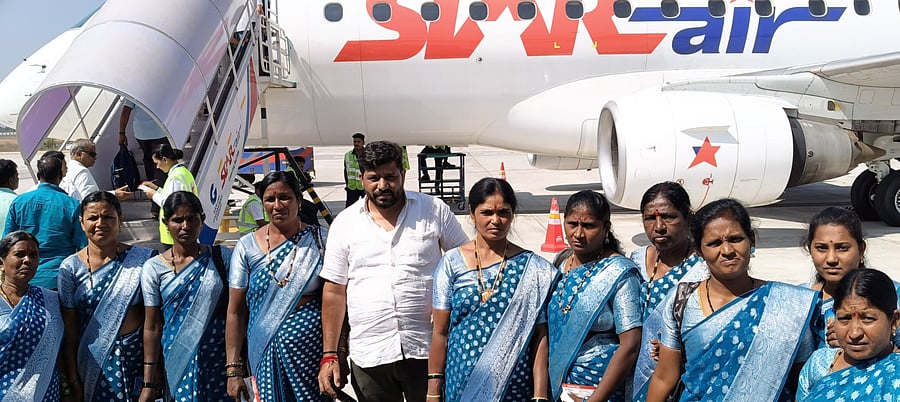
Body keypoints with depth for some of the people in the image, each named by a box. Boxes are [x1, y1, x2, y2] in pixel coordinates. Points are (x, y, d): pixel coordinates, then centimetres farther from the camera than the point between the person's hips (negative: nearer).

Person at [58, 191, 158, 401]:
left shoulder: (143, 260, -5)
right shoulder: (70, 267, -1)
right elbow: (69, 329, 0)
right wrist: (72, 377, -1)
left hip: (136, 355, -1)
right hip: (91, 360, 1)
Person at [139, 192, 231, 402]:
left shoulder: (221, 257, 0)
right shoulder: (154, 268, 0)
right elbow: (152, 327, 0)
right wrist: (148, 382, -1)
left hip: (219, 358, 0)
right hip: (178, 360, 0)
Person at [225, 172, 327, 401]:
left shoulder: (319, 240, -1)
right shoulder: (247, 247, 0)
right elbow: (236, 311, 2)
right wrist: (233, 369, -1)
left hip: (313, 346, -1)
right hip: (267, 353, 1)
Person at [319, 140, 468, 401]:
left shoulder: (435, 211, 1)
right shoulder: (345, 223, 4)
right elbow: (334, 291, 4)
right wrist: (330, 355, 1)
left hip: (429, 350, -1)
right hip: (369, 356, 1)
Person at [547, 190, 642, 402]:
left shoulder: (619, 273, -15)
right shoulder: (562, 262, 2)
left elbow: (630, 346, -20)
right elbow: (549, 328, 9)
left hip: (602, 385, -5)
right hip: (557, 381, 6)